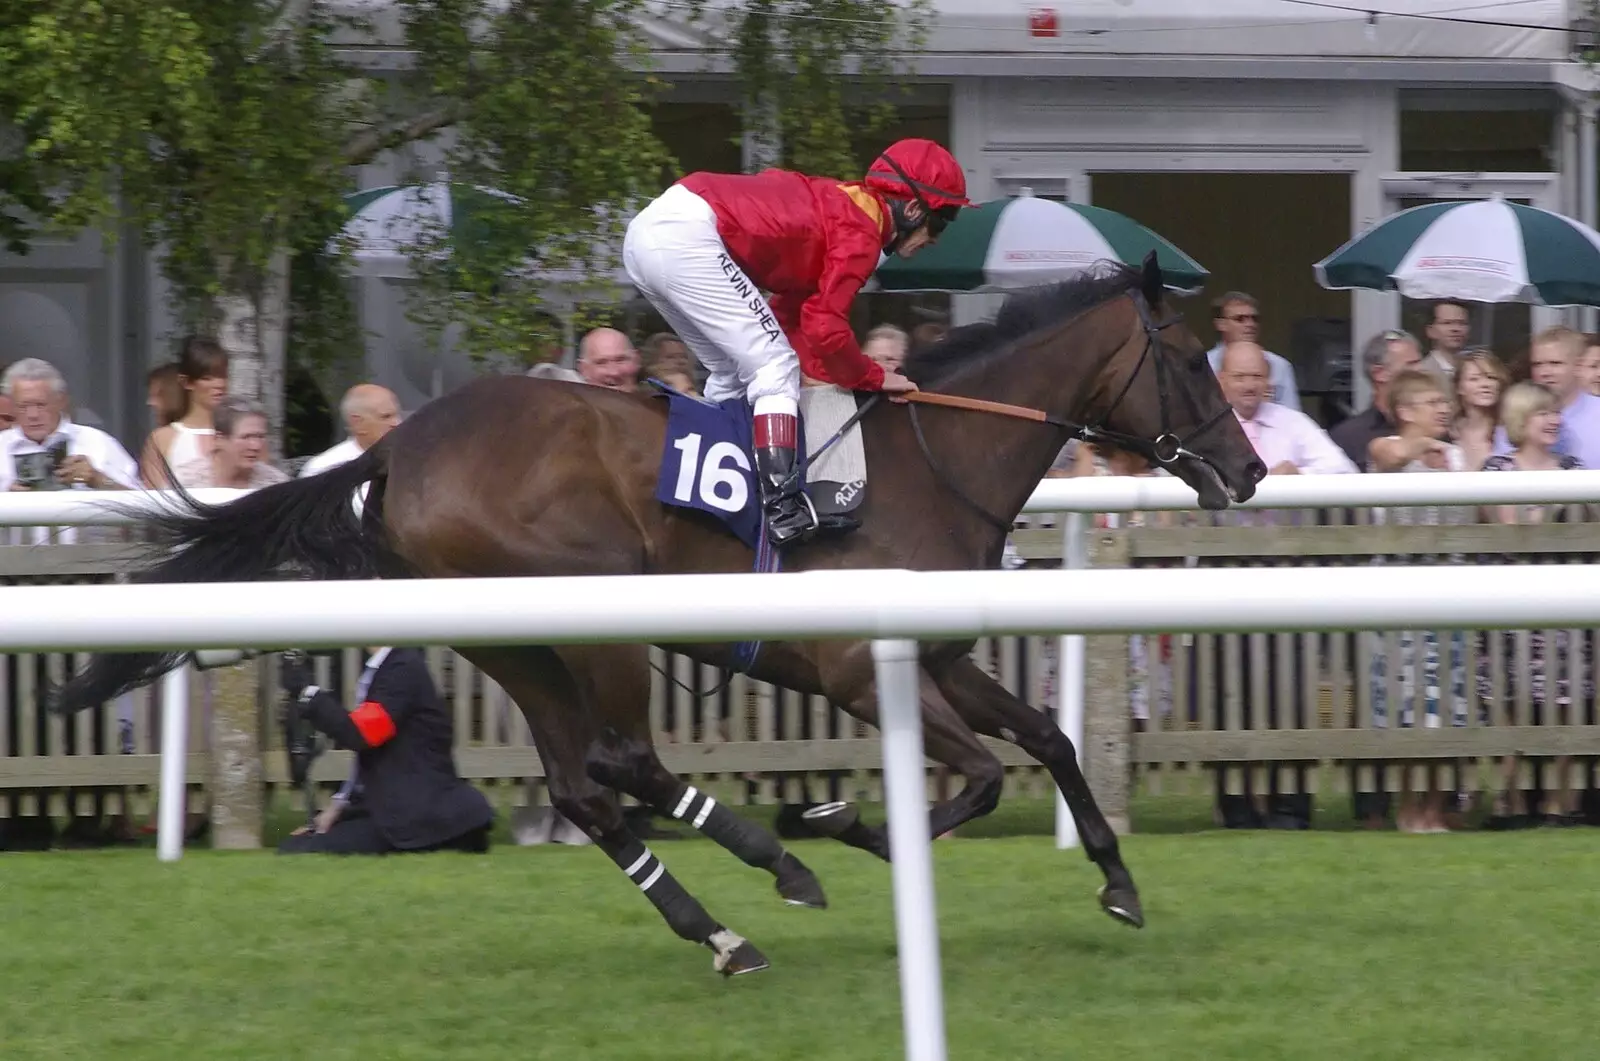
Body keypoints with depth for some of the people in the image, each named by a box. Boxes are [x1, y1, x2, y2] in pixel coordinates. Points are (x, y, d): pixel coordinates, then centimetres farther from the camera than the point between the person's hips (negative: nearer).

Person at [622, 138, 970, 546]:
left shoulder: (839, 207, 24)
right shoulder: (861, 232, -4)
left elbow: (790, 313, 25)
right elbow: (825, 327, -9)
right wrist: (872, 377, 6)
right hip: (687, 236, -10)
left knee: (732, 373, 21)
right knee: (775, 366, -6)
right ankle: (783, 508, -15)